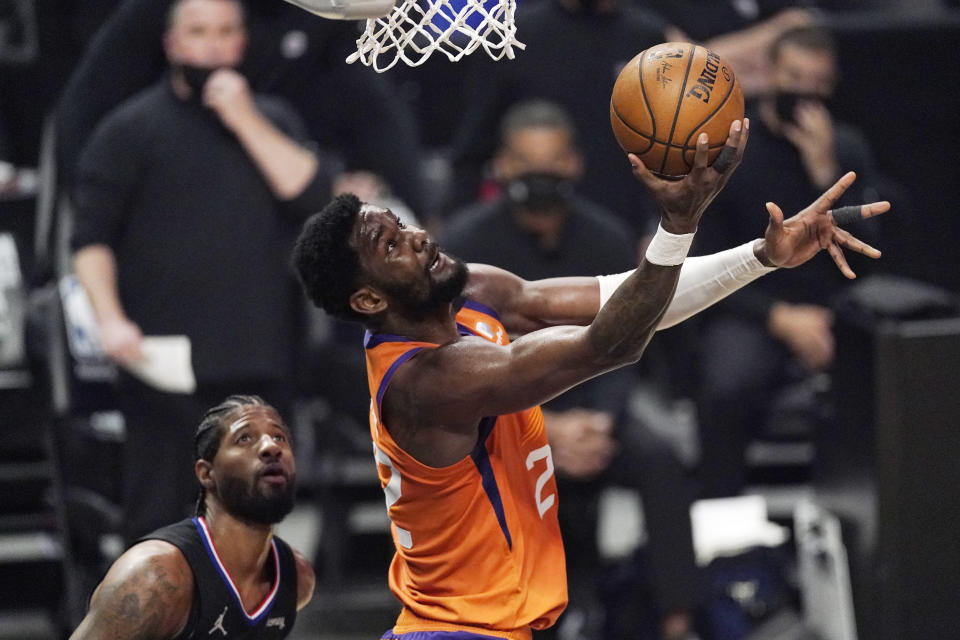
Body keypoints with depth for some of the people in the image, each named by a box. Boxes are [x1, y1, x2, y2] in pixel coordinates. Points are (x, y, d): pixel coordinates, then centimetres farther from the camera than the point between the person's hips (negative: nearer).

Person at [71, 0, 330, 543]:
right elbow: (91, 236, -2)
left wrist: (245, 121, -7)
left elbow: (312, 195, -1)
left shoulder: (272, 121, 15)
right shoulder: (133, 128, 3)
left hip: (256, 364, 4)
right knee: (158, 515, -7)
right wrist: (110, 319, -16)